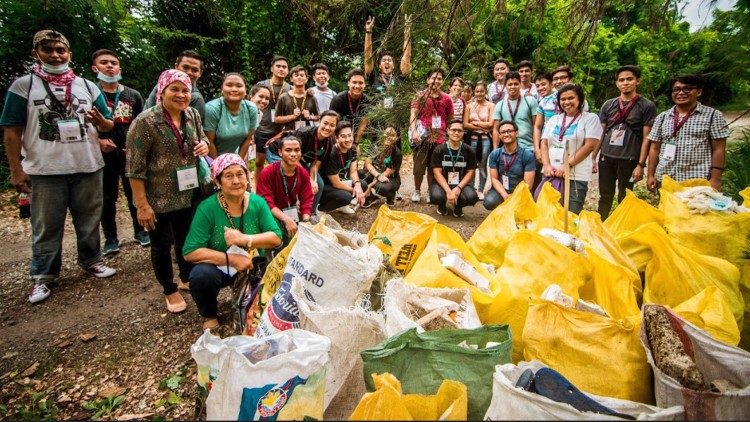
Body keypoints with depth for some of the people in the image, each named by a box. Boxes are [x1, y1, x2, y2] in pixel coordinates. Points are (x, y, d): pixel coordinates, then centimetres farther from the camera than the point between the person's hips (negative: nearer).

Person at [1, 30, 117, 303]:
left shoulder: (87, 86, 9)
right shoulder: (23, 86, 1)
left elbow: (109, 125, 11)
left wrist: (100, 121, -13)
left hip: (88, 167, 2)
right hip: (45, 170, -2)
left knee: (89, 220, 13)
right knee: (46, 227, 6)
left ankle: (91, 260, 30)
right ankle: (42, 276, 19)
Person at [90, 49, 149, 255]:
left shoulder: (133, 95, 7)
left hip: (130, 153, 2)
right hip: (103, 155, -1)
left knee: (135, 194, 10)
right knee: (107, 198, 8)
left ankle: (140, 231, 26)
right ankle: (111, 239, 19)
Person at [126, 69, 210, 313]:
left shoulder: (193, 115, 1)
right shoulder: (146, 121, -17)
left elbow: (201, 139, 18)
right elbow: (135, 167, -16)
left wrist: (204, 146, -8)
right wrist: (142, 204, -18)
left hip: (188, 194, 5)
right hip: (158, 198, -5)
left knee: (187, 239, 19)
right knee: (162, 244, 10)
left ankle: (186, 279, 41)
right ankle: (170, 291, 28)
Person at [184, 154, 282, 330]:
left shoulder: (257, 202, -8)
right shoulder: (207, 208, -18)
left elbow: (276, 238, -13)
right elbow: (190, 252, -22)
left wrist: (245, 239, -29)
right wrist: (232, 259, -28)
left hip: (252, 266, 2)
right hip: (219, 267, -2)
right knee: (201, 275, -33)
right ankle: (209, 316, 2)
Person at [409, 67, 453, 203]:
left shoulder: (446, 98, 7)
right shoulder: (420, 95, 2)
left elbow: (450, 119, 13)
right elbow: (413, 114, -4)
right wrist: (414, 131, -18)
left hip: (439, 138, 2)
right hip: (423, 136, -2)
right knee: (419, 167, 0)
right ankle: (417, 191, 19)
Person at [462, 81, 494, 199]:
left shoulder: (490, 106, 1)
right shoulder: (469, 106, 7)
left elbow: (491, 124, -7)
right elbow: (465, 124, -2)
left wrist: (475, 123, -3)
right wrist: (482, 126, -8)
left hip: (485, 139, -1)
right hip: (472, 138, 2)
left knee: (483, 166, 5)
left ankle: (481, 190, 15)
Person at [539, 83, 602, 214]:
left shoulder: (591, 118, 1)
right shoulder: (554, 119, 16)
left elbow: (590, 145, -8)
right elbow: (544, 144, 11)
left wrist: (568, 166, -14)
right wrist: (547, 166, -5)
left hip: (576, 177, -4)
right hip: (551, 174, 4)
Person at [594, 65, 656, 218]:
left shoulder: (647, 106, -1)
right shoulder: (608, 105, 9)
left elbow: (646, 138, -4)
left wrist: (641, 164, -9)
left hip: (629, 160, -3)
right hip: (606, 157, 3)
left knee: (624, 199, 6)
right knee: (605, 196, 11)